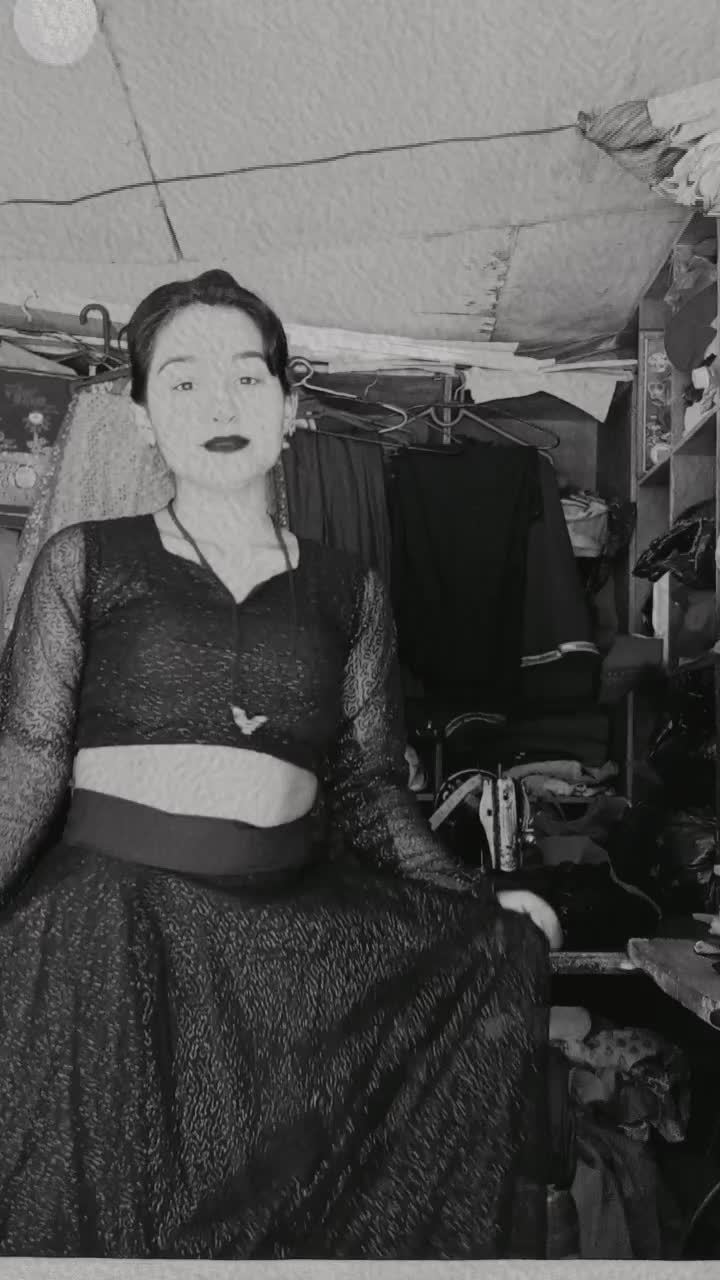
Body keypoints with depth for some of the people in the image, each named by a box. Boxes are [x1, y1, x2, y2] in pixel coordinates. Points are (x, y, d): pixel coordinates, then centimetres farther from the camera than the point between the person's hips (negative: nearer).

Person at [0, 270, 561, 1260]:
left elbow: (370, 789, 9)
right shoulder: (84, 561, 3)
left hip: (288, 946, 2)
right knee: (102, 1219, 1)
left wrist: (487, 909, 0)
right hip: (102, 940, -1)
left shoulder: (349, 592, 8)